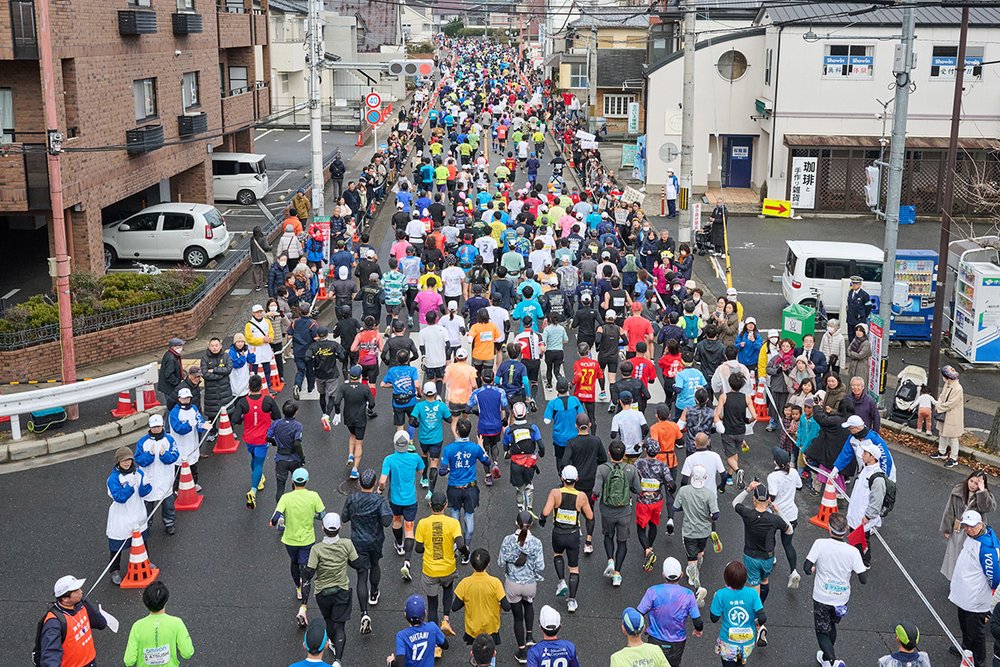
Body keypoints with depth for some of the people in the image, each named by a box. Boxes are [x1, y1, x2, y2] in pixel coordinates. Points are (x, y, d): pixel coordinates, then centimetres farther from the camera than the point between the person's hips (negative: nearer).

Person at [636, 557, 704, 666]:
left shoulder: (653, 591, -19)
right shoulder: (688, 595, -15)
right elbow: (698, 623, -12)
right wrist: (698, 630, 11)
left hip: (656, 641, -1)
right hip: (677, 644, 1)